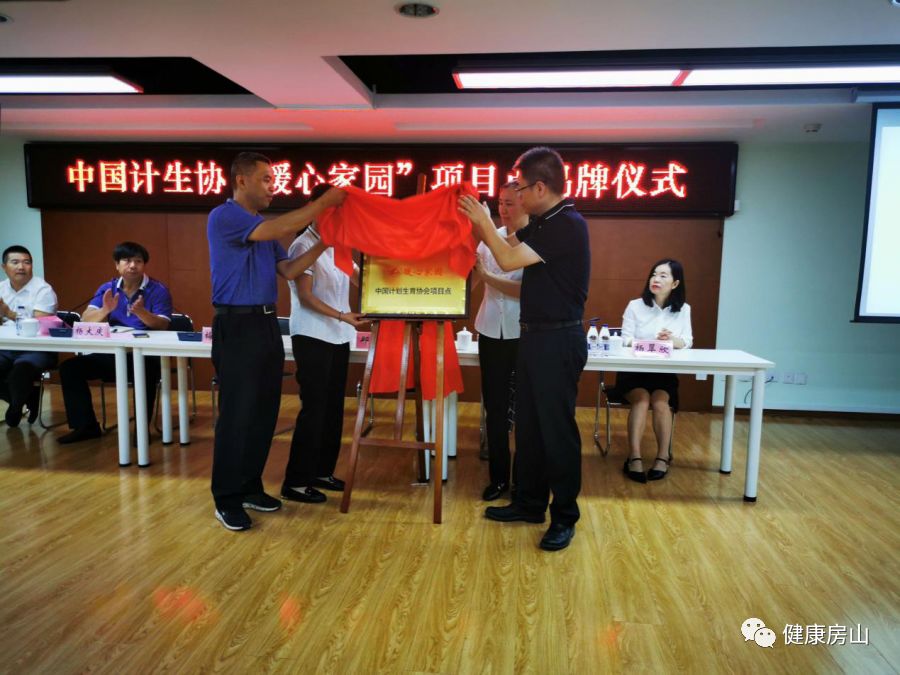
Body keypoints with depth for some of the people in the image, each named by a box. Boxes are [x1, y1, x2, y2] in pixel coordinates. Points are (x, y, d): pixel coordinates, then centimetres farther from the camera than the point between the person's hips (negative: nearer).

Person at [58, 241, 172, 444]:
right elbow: (85, 321, -3)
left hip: (145, 354, -5)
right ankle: (86, 426, 1)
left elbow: (162, 326, -16)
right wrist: (105, 310, -23)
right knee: (70, 368, -10)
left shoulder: (158, 290, -5)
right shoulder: (107, 289, 8)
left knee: (147, 371, -37)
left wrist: (141, 312, -35)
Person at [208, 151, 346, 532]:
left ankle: (250, 487, 24)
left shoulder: (263, 227, 17)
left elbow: (288, 270, 13)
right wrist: (323, 202, -16)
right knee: (237, 414, -3)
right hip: (237, 325, -8)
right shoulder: (224, 217, -9)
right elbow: (279, 229, -22)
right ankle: (226, 499, 9)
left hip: (266, 325, 8)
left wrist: (323, 245, 4)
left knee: (264, 412, 11)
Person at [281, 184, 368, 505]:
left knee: (333, 407, 12)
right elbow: (305, 296, -16)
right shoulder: (304, 245, -10)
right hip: (312, 337, -8)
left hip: (338, 337, 8)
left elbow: (360, 280, 16)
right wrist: (342, 316, -25)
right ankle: (296, 481, 3)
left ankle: (322, 471, 24)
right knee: (314, 408, -6)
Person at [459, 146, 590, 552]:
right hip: (536, 336, 10)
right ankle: (529, 503, 29)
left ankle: (564, 518, 12)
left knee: (556, 428, -2)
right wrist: (480, 221, 11)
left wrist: (482, 221, -9)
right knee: (528, 424, 15)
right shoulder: (542, 224, 12)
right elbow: (510, 245, 21)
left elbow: (508, 260, -20)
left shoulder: (568, 226, -18)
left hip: (558, 340, -10)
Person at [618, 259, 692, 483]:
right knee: (642, 398, -29)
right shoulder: (635, 306, 0)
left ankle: (663, 456, -16)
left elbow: (687, 342, -1)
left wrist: (673, 339, -24)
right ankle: (634, 457, -29)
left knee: (660, 400, -27)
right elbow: (625, 340, -5)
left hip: (665, 372, 2)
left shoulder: (683, 309, 6)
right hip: (634, 370, -1)